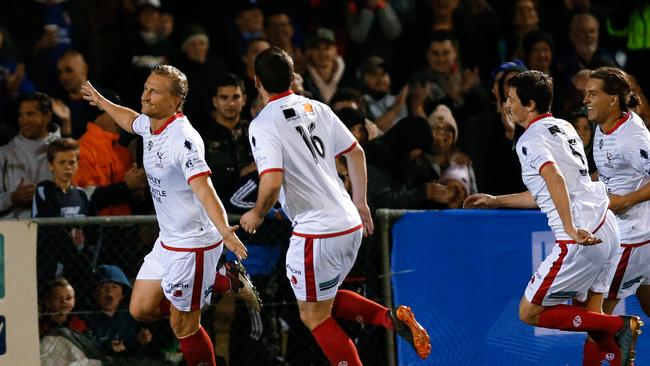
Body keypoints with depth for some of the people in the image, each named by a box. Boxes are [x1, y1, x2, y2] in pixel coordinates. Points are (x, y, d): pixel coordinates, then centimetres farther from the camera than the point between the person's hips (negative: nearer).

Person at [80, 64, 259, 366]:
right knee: (141, 310, 14)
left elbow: (203, 189, -38)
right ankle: (225, 281, 23)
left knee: (183, 328, -3)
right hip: (168, 240, 9)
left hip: (194, 244, -9)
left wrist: (224, 230, -53)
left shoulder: (184, 139, -26)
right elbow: (132, 120, 28)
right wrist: (101, 102, 43)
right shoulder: (150, 125, 0)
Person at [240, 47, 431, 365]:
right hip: (351, 223, 8)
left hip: (316, 231, -8)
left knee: (314, 315, 6)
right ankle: (392, 318, 7)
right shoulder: (316, 109, 8)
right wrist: (360, 203, 25)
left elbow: (272, 183, -23)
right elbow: (356, 152, 16)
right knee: (325, 300, 24)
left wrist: (257, 214, -4)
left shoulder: (263, 125, -13)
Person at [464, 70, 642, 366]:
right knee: (588, 313, 16)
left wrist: (570, 228, -34)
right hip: (606, 228, 9)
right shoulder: (563, 127, 18)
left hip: (580, 239, -9)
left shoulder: (530, 140, -9)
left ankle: (620, 326, -6)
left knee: (529, 313, 0)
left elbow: (555, 179, -28)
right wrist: (496, 201, 31)